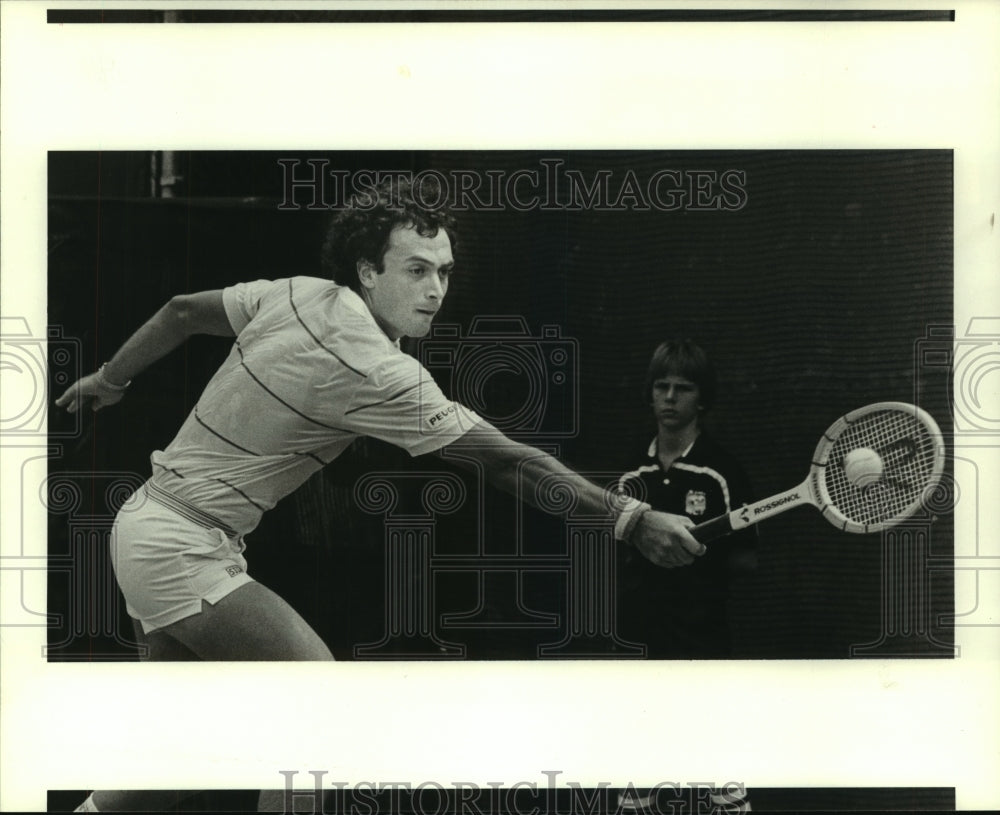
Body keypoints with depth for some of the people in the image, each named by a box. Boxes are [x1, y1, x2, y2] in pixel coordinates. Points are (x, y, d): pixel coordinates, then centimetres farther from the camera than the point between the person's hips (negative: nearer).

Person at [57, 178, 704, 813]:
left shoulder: (298, 293, -1)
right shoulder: (377, 371, -24)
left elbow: (183, 311, 12)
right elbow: (506, 462, -24)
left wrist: (108, 379, 28)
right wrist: (632, 518, -19)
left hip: (147, 516, 9)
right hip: (182, 547, -9)